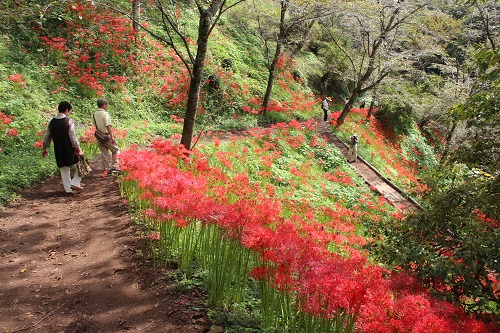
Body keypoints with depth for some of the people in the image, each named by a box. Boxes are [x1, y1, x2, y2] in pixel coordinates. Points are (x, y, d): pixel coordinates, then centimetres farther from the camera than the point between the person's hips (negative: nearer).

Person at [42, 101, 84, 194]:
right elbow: (73, 137, -15)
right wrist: (78, 149, -12)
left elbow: (47, 137, 12)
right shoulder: (69, 121, -11)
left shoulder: (52, 122, 6)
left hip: (58, 150, 5)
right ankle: (75, 183, 3)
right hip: (69, 149, -5)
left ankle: (68, 189, 19)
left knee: (64, 169, 15)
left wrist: (44, 149, 24)